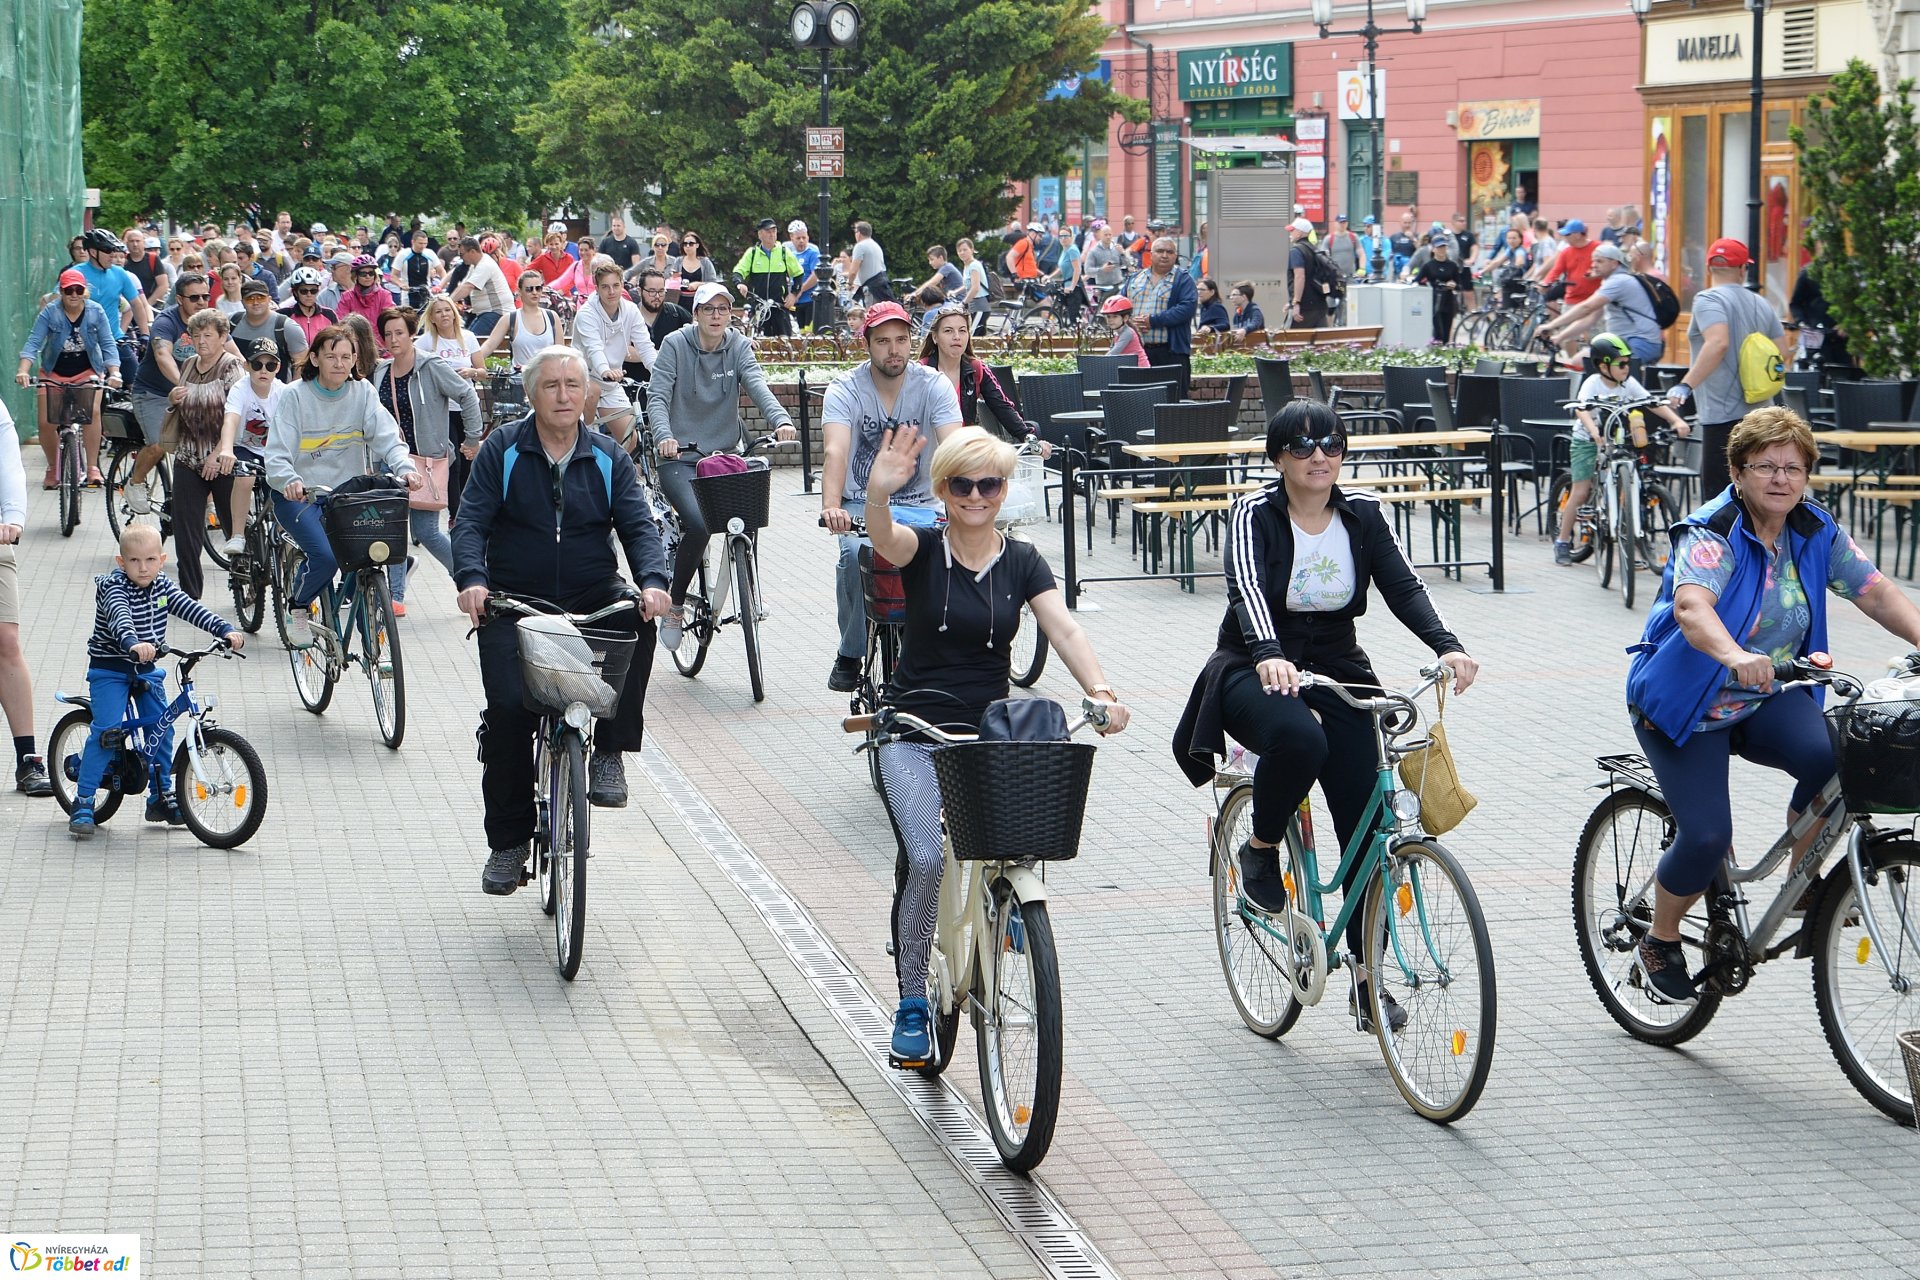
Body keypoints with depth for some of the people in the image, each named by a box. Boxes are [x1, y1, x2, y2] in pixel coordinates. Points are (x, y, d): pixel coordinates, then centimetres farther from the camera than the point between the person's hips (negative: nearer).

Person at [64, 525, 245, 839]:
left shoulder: (162, 587, 0)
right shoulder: (113, 587, -18)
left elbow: (191, 609, -9)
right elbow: (119, 616, -37)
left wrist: (224, 630, -25)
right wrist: (133, 643, -57)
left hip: (146, 671, 6)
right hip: (109, 670, -6)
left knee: (162, 730, 5)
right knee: (106, 732, -16)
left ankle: (161, 797, 22)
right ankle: (82, 805, -12)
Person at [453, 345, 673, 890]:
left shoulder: (608, 458, 8)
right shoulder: (502, 450, 3)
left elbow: (639, 525, 0)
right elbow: (471, 522, -4)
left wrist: (653, 581, -21)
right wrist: (472, 579, -24)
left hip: (593, 599, 1)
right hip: (514, 603, -1)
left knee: (637, 624, -33)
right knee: (508, 710, -18)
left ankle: (610, 753, -18)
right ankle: (508, 841, 0)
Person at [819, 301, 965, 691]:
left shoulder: (934, 385, -7)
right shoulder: (846, 388, -9)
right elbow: (836, 451, -26)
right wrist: (831, 507, -45)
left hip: (918, 504, 1)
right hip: (861, 504, -1)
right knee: (856, 554, -32)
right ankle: (849, 655, -11)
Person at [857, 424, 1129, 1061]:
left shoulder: (1021, 561, 4)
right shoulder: (923, 549, -3)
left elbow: (1064, 629, -9)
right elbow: (884, 538, -27)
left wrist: (1101, 691, -28)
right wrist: (878, 493, -50)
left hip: (989, 734, 2)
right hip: (914, 734, -2)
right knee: (927, 860, -20)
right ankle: (912, 1004, -4)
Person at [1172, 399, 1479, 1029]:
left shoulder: (1362, 513, -1)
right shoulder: (1254, 514, -13)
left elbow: (1402, 585, -10)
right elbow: (1246, 587, -30)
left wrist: (1446, 645, -29)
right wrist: (1269, 657, -50)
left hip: (1338, 671, 4)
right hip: (1258, 671, -4)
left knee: (1366, 826, -6)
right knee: (1297, 737, -38)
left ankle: (1367, 977, 5)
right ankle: (1259, 852, -9)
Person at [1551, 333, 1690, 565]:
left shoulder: (1629, 383, -5)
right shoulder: (1593, 383, -17)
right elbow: (1583, 411, -33)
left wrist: (1676, 420, -26)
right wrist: (1595, 432, -51)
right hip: (1587, 441, -4)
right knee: (1581, 492, -8)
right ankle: (1562, 541, 5)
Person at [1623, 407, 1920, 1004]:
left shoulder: (1816, 532, -2)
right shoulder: (1711, 536, -20)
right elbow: (1691, 607, -39)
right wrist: (1736, 657, -59)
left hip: (1767, 699, 5)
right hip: (1687, 705, -4)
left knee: (1832, 757, -27)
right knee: (1706, 837, -15)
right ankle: (1660, 943, 13)